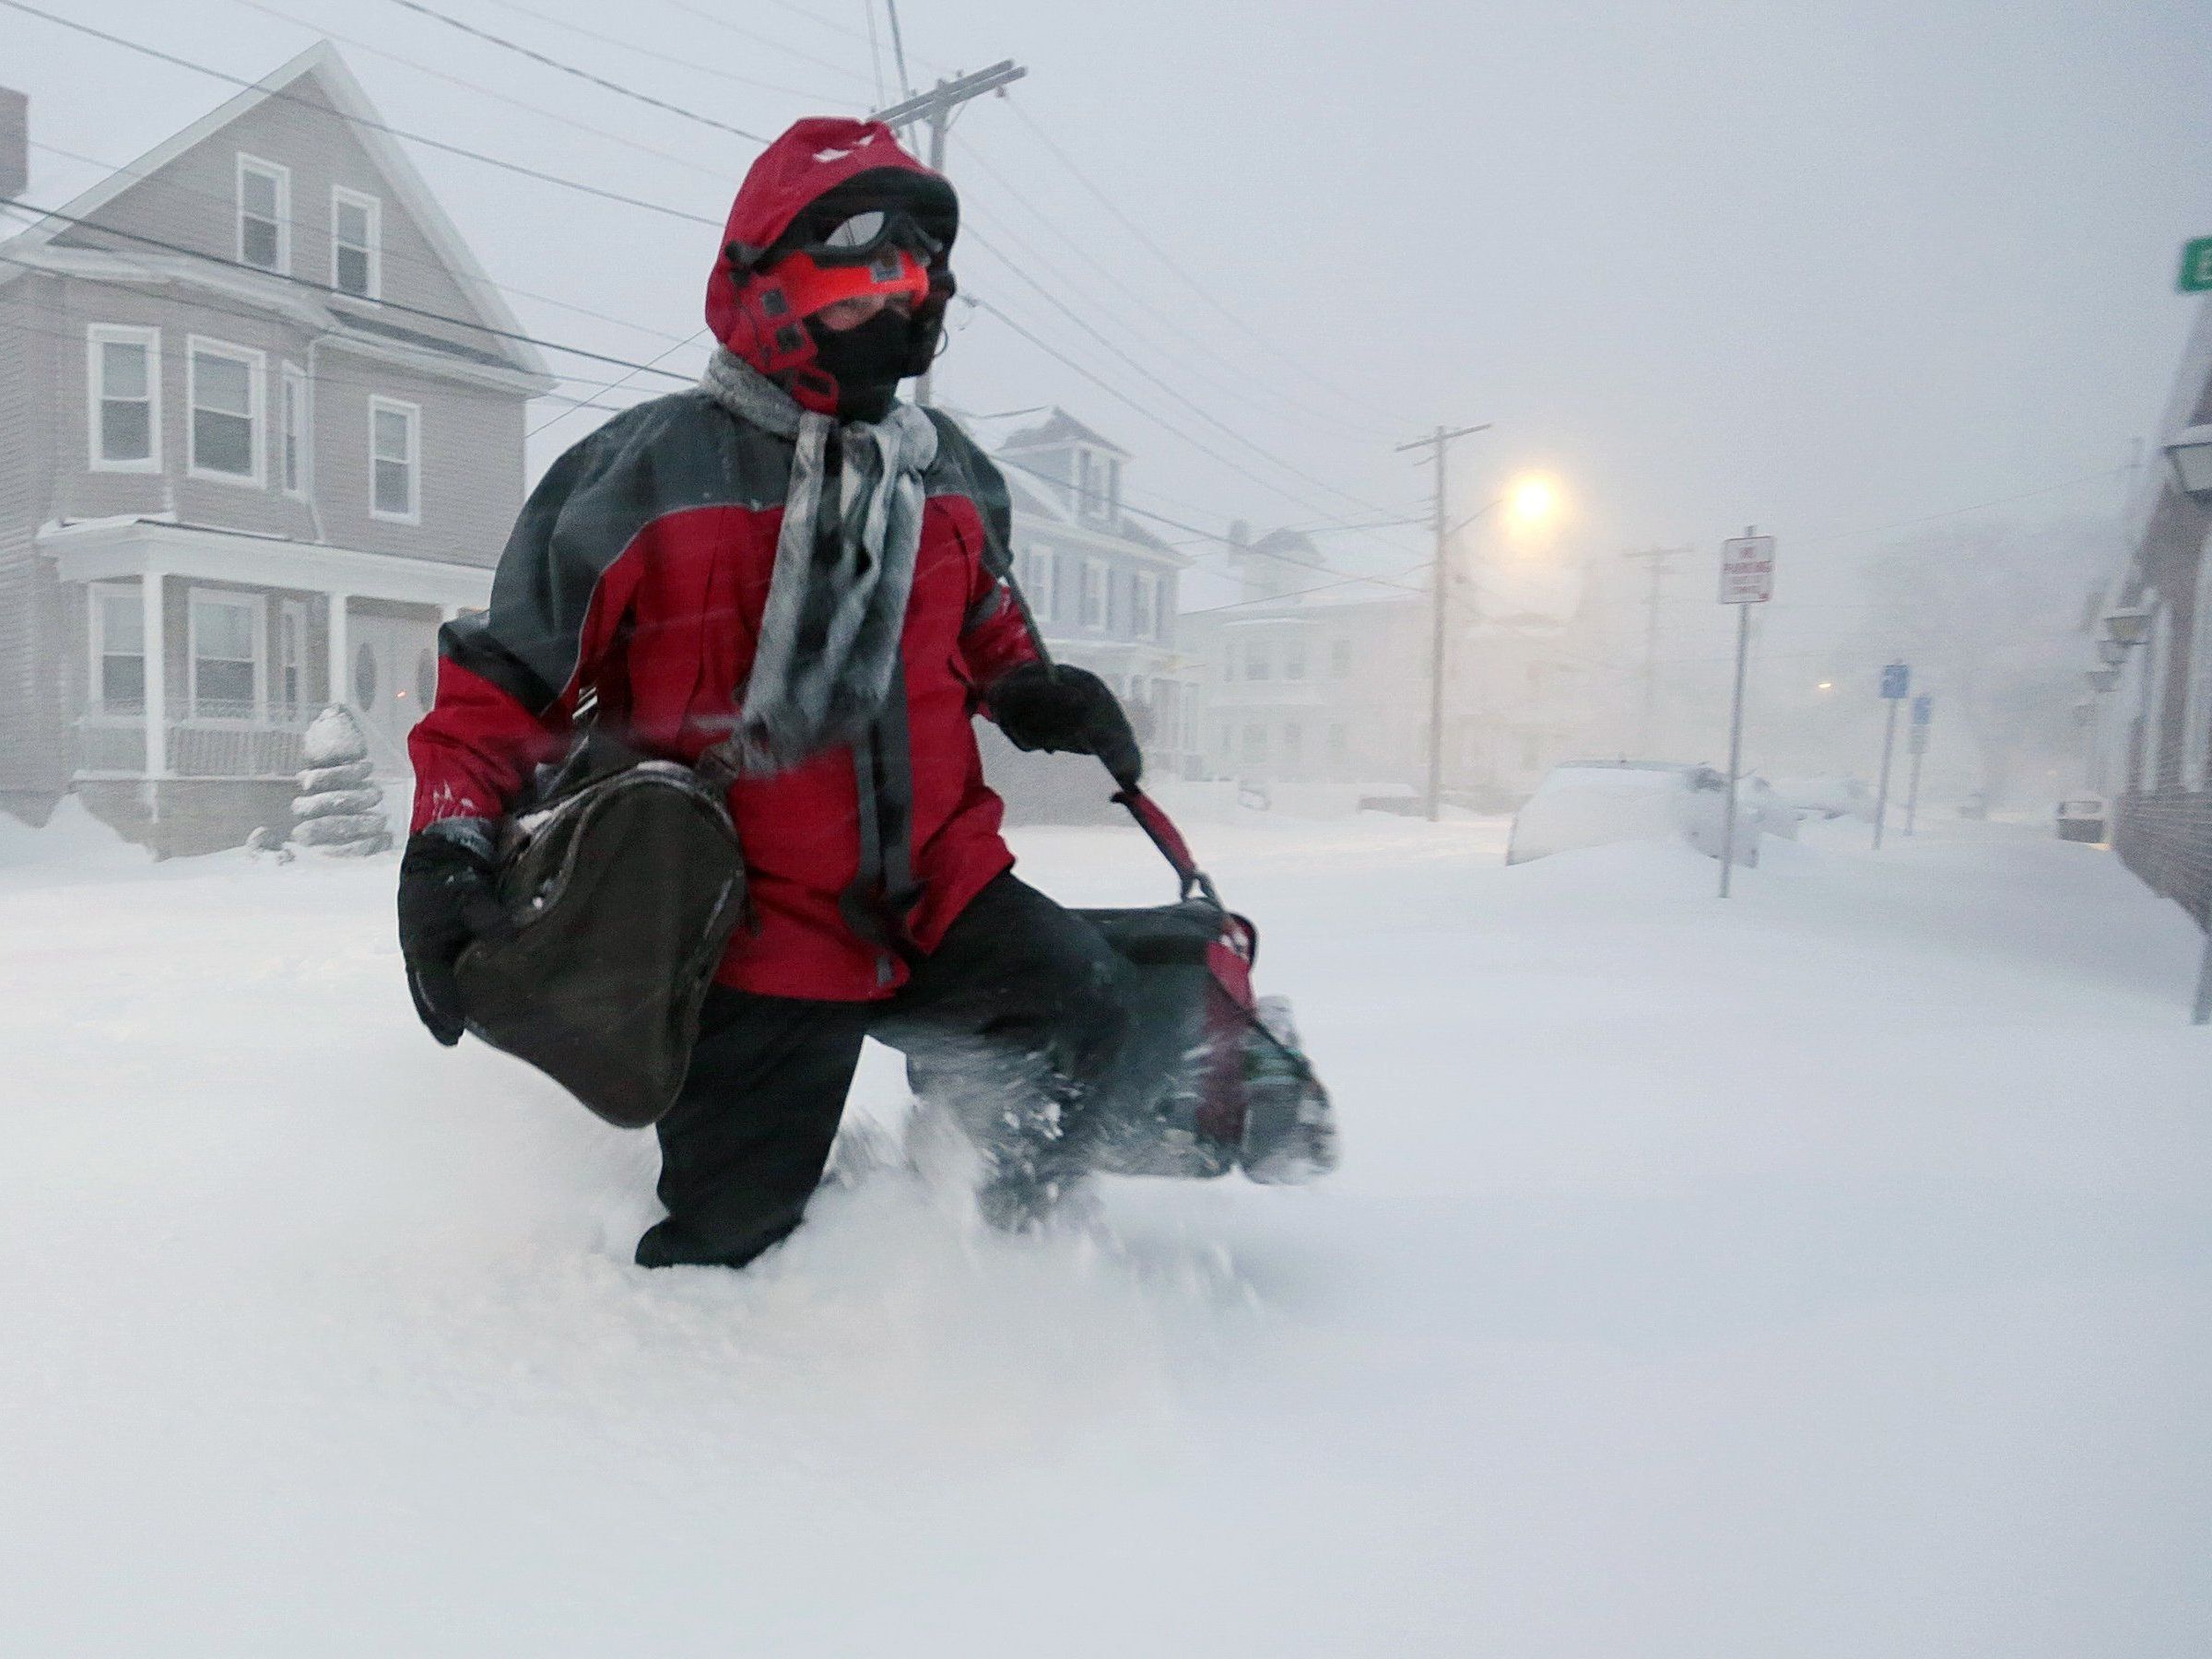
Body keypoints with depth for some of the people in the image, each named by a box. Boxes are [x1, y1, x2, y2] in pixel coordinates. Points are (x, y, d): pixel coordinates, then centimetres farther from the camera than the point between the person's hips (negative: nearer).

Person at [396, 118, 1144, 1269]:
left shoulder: (952, 474, 7)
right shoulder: (642, 473, -9)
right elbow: (503, 679, -2)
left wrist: (1029, 690, 3)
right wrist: (447, 846, -14)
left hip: (939, 892, 4)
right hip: (753, 933, -4)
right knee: (727, 1238, 5)